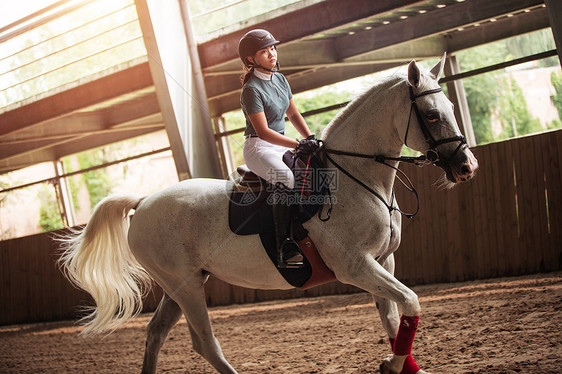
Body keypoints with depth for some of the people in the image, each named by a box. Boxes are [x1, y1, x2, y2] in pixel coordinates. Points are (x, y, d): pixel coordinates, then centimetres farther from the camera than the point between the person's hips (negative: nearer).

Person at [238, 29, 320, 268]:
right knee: (286, 178, -35)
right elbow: (263, 131, -21)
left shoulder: (280, 79, 11)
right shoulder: (252, 89, -15)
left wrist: (310, 138, 1)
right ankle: (284, 248, -38)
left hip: (280, 144, 9)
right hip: (258, 147, -9)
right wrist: (298, 145, -26)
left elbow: (293, 115, 18)